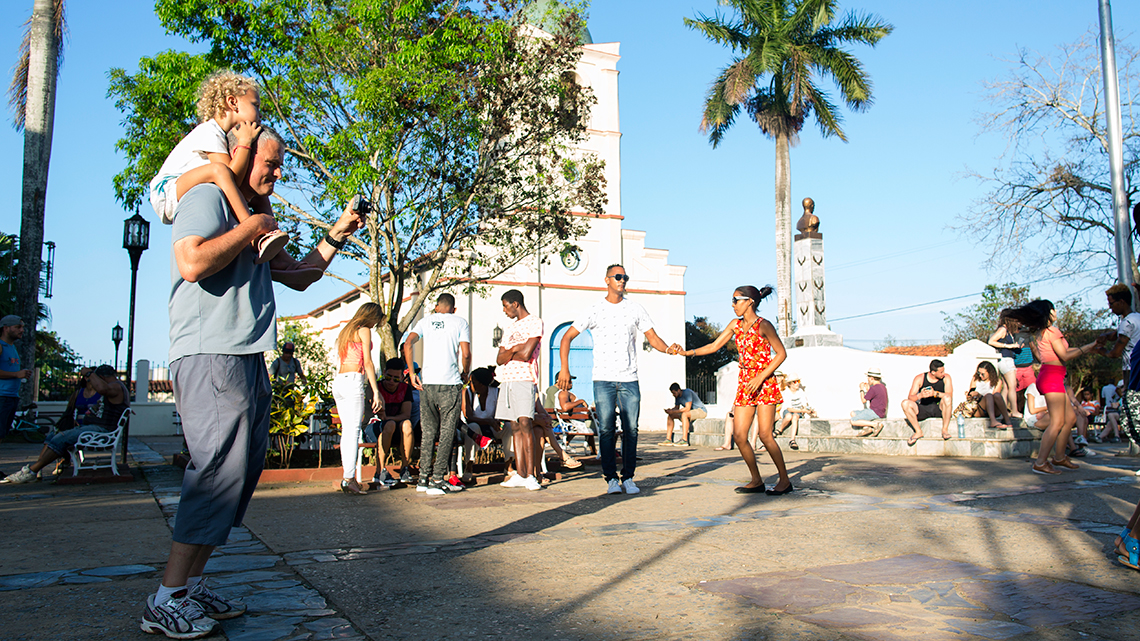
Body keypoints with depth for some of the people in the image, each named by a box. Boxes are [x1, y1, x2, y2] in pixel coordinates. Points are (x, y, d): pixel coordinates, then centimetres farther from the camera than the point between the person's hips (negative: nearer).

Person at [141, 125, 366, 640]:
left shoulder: (253, 221, 28)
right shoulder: (207, 197, -1)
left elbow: (298, 277, 32)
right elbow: (192, 263, -18)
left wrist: (336, 235, 24)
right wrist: (249, 228, -8)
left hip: (246, 360, 10)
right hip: (210, 356, -10)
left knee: (240, 472, 8)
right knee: (220, 472, -13)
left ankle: (191, 586, 15)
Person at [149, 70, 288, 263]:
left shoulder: (221, 136, 16)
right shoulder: (208, 132, -13)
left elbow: (233, 181, 11)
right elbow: (231, 175, -25)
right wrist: (245, 142, -19)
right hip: (168, 192, -10)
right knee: (218, 169, -36)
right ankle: (256, 235, -46)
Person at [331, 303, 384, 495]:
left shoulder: (344, 331, 24)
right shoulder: (364, 330, 0)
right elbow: (367, 362, -7)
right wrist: (375, 391, -8)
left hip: (338, 380, 8)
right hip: (353, 380, -8)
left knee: (346, 430, 6)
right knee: (354, 430, -10)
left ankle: (348, 477, 5)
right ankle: (349, 479, -15)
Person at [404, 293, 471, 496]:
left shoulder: (425, 321, 13)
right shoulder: (460, 323, 7)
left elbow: (407, 344, -2)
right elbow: (466, 354, -5)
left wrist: (412, 373, 1)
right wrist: (465, 374, 12)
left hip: (427, 383, 3)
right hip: (450, 383, -3)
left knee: (428, 432, 12)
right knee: (447, 433, 1)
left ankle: (423, 479, 13)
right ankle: (437, 481, -2)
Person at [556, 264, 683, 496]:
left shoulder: (636, 309, 8)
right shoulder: (595, 311, 3)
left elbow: (653, 338, 9)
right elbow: (567, 337, 4)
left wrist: (668, 349, -14)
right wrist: (564, 368, -6)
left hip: (629, 380, 2)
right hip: (603, 379, -1)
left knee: (630, 430, 0)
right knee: (607, 430, -3)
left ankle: (628, 478, 10)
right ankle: (611, 478, 6)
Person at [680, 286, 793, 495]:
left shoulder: (763, 325, -8)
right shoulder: (736, 324, 11)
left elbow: (781, 353, -8)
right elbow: (714, 346, 12)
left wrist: (760, 378, -16)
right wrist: (688, 352, -1)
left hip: (765, 384, -6)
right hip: (744, 384, 6)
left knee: (764, 435, -11)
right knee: (739, 435, -1)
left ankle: (785, 480, 4)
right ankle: (756, 481, 11)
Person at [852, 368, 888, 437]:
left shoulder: (873, 388, -19)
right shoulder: (883, 387, 11)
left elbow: (863, 400, -10)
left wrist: (861, 389, 4)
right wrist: (868, 389, 18)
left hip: (875, 413, -10)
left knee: (853, 421, -14)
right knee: (853, 413, 16)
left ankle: (875, 424, -16)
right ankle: (867, 427, -5)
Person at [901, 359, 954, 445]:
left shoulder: (946, 378, -3)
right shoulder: (919, 378, -5)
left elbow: (950, 395, -16)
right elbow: (910, 397, -11)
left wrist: (935, 393, -33)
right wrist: (920, 395, -33)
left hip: (939, 409, 0)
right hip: (923, 409, 1)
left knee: (947, 398, -32)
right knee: (905, 403, -27)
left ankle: (945, 429, -19)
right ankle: (918, 432, -13)